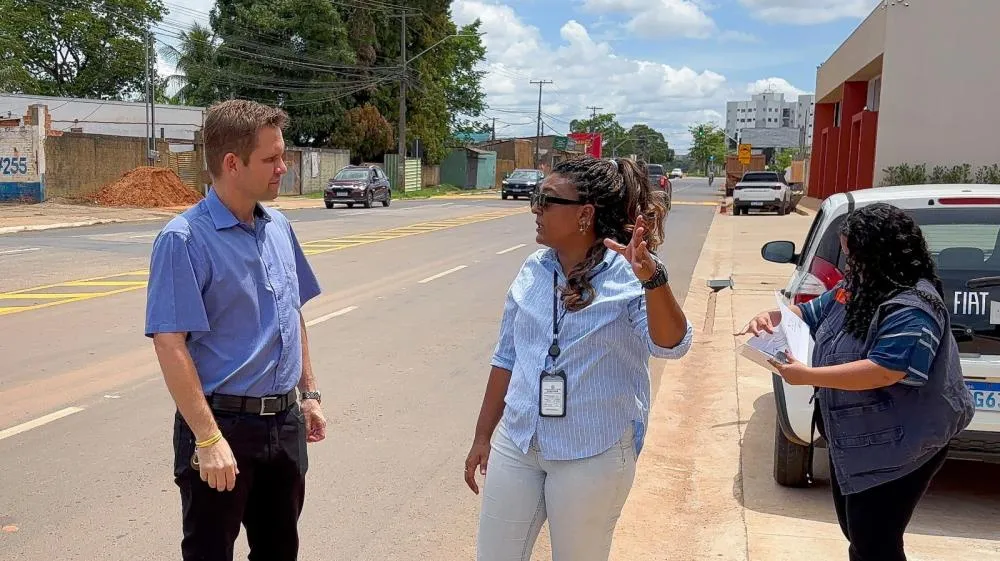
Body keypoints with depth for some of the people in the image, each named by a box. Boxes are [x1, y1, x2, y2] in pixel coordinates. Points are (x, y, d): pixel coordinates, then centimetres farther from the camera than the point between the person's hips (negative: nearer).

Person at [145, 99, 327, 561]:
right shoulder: (185, 239, -16)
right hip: (224, 422, -6)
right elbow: (170, 345, -20)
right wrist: (208, 439, -21)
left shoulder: (278, 227, 6)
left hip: (285, 421, 7)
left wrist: (308, 393, 15)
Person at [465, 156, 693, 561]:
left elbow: (671, 346, -27)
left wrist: (653, 278, -44)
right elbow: (507, 358, 9)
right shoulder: (532, 272, 2)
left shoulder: (627, 276, -12)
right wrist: (483, 436, 13)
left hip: (593, 454, -4)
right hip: (515, 444, 5)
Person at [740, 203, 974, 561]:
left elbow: (884, 371, -33)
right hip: (852, 438, 9)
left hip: (897, 448, -9)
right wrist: (772, 318, -6)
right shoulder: (856, 288, 4)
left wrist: (807, 376, -31)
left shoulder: (912, 308, -25)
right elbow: (809, 314, 15)